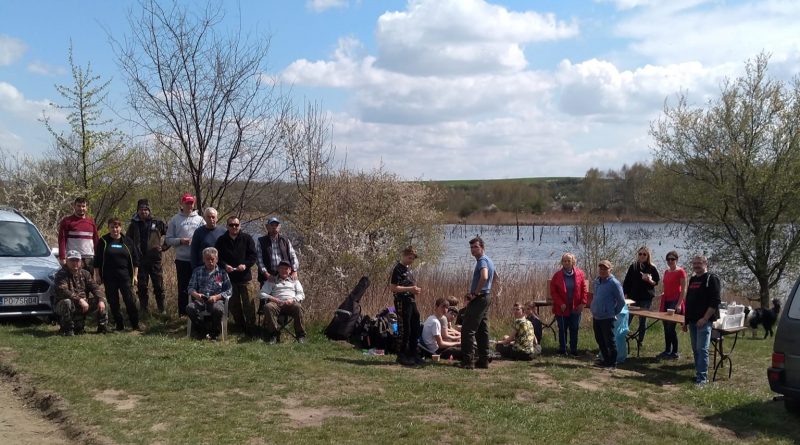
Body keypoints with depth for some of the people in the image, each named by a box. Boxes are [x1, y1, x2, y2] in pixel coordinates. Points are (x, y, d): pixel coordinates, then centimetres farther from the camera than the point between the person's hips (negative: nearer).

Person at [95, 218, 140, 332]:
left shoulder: (128, 241, 7)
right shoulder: (103, 241, 5)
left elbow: (135, 260, 10)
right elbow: (97, 260, 6)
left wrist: (135, 275, 4)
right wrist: (97, 275, 1)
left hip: (125, 276, 0)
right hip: (109, 277, 1)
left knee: (130, 300, -7)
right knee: (113, 302, 3)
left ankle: (135, 325, 1)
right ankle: (119, 326, 13)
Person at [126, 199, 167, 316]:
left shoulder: (158, 223, 1)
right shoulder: (134, 224, 8)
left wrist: (163, 246, -1)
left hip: (155, 259, -2)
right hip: (140, 260, 2)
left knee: (158, 285, 0)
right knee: (141, 286, 7)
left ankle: (161, 308, 9)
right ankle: (143, 308, 16)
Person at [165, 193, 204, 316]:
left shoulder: (199, 219, 4)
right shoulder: (175, 220, 4)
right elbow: (169, 240, 4)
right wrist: (180, 240, -12)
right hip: (181, 259, 0)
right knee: (183, 287, 6)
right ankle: (182, 313, 15)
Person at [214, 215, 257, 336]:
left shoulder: (247, 238, 2)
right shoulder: (221, 240, 5)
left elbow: (253, 255, 0)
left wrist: (245, 265, -16)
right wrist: (224, 265, -14)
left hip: (245, 277, -2)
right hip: (229, 276, 2)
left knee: (248, 304, -4)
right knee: (233, 305, 8)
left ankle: (251, 329, 3)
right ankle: (240, 327, 19)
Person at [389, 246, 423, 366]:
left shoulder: (409, 269, 16)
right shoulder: (397, 269, -11)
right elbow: (393, 287, -18)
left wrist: (416, 290, 7)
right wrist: (410, 289, -21)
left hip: (411, 301, 9)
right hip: (402, 302, -9)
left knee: (415, 329, 12)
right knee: (404, 330, -4)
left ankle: (413, 354, 21)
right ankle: (401, 356, 6)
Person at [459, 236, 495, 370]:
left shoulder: (482, 261, -14)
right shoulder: (488, 260, 17)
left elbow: (484, 277, -32)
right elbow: (494, 278, 32)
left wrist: (475, 294, -22)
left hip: (478, 299, -10)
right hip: (486, 297, 10)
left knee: (468, 330, -8)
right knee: (482, 330, 12)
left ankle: (468, 361, -8)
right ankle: (484, 360, 14)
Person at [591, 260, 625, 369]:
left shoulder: (614, 283, -14)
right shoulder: (597, 281, 8)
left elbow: (621, 301, -10)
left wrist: (614, 313, -3)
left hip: (607, 318, -7)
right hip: (596, 317, 7)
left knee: (609, 341, 1)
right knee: (600, 340, 15)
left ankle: (612, 363, 11)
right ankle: (605, 359, 28)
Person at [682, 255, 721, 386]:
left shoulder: (711, 279, -7)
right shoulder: (692, 280, 17)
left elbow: (715, 301, -15)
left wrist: (704, 319, -19)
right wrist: (685, 321, 20)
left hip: (704, 321, -8)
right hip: (692, 321, 8)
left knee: (702, 349, -10)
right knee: (695, 350, 11)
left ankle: (702, 378, -8)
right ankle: (699, 374, 18)